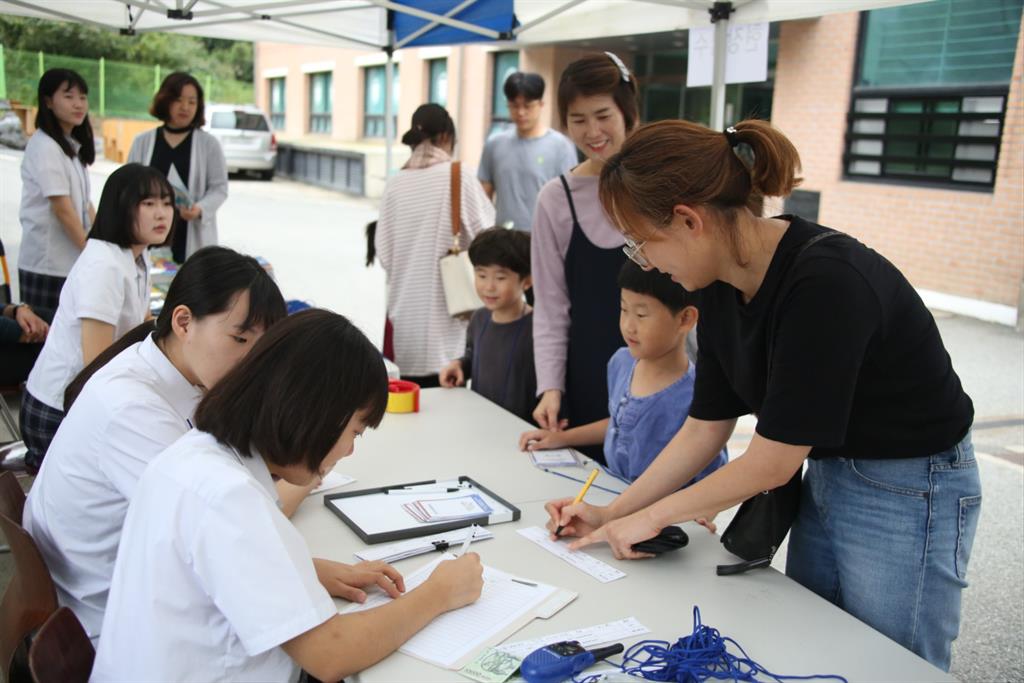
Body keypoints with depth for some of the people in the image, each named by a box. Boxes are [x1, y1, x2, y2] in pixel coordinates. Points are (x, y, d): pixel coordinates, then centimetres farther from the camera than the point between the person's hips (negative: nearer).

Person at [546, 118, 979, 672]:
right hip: (826, 477, 8)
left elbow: (773, 461, -25)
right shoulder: (720, 287, -6)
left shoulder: (826, 282, -31)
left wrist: (654, 515, -13)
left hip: (907, 493, -7)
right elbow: (705, 428, 2)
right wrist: (611, 515, 0)